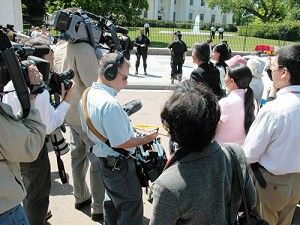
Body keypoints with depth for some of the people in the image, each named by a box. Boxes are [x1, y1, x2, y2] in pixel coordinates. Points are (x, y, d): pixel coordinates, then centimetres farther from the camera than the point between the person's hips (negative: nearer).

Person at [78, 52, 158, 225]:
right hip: (119, 164, -9)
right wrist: (149, 138, -14)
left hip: (103, 158, 9)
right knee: (132, 206, 9)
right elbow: (121, 143, -27)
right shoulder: (110, 104, -29)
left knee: (113, 199, 28)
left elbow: (87, 130, 11)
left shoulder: (88, 94, 0)